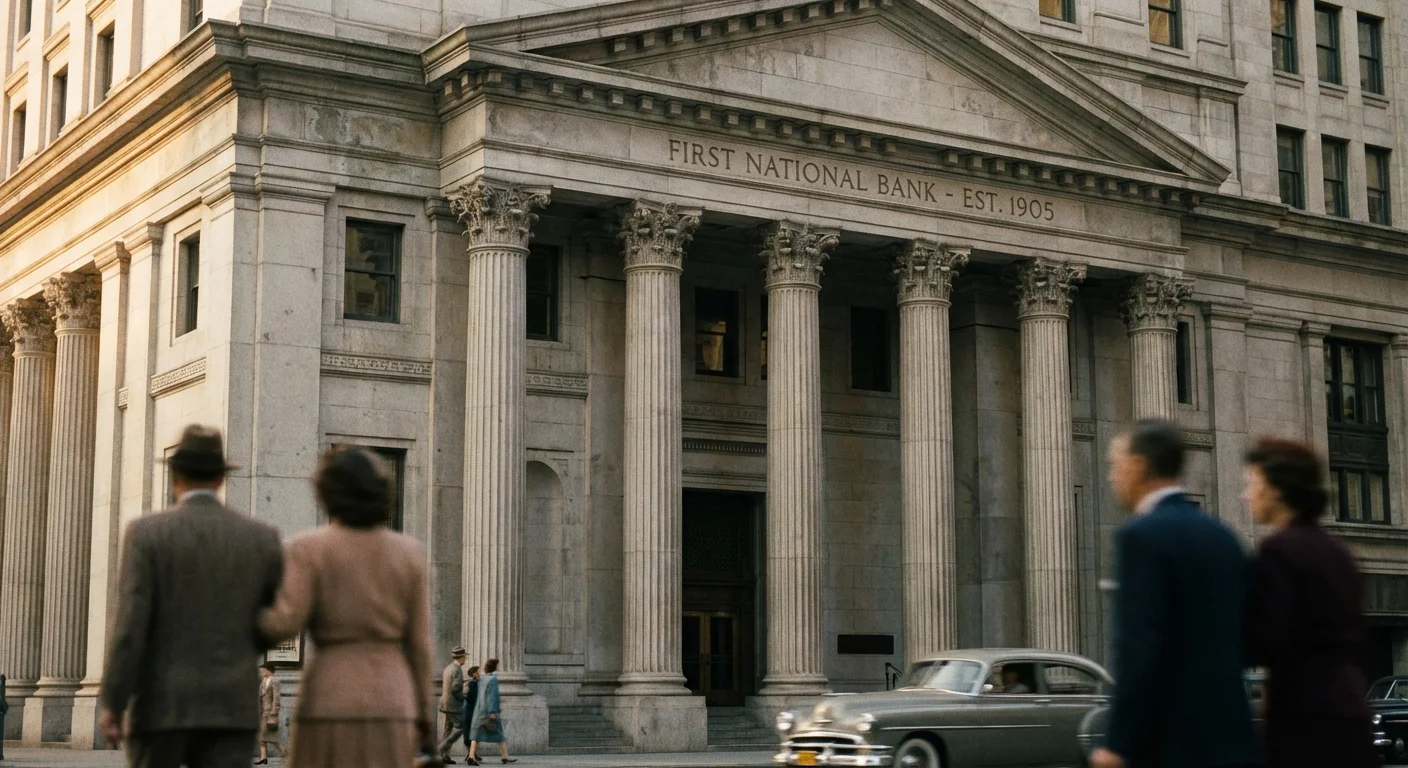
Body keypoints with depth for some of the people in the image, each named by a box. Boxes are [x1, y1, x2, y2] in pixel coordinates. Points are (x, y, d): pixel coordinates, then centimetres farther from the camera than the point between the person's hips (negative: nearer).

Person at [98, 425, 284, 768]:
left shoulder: (147, 534, -5)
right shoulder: (262, 537, 3)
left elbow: (130, 624, -11)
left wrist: (111, 704, -7)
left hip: (161, 705, -1)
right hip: (231, 706, 1)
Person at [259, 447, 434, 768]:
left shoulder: (309, 549, -6)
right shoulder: (408, 552, 4)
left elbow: (285, 625, -12)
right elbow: (418, 641, 4)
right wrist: (424, 713, 11)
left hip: (330, 702, -3)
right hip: (389, 703, 3)